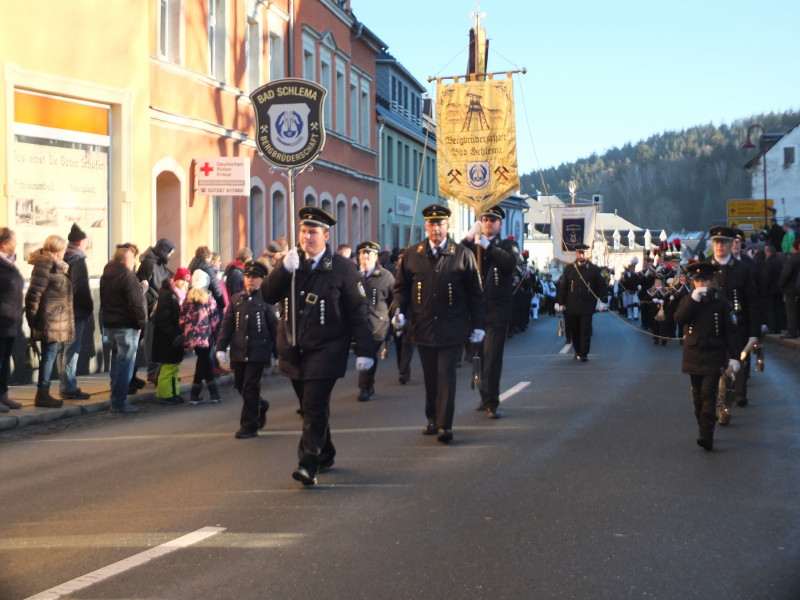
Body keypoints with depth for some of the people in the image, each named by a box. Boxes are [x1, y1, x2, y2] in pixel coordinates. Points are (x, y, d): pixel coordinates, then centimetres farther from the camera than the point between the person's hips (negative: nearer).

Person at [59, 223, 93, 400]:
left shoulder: (64, 258, 12)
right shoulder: (78, 259, -13)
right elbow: (81, 287, -18)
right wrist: (89, 307, -8)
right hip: (76, 311, -9)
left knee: (67, 348, 15)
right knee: (72, 349, -6)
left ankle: (66, 385, 22)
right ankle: (68, 388, -4)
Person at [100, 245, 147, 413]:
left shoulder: (105, 276, 13)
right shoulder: (127, 276, -15)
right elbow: (136, 303, -18)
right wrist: (140, 323, -10)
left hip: (110, 324, 9)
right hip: (126, 326, -9)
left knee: (117, 361, 18)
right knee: (125, 363, -5)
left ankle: (116, 398, 24)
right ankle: (119, 402, -6)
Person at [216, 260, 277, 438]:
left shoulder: (266, 299, -1)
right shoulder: (236, 299, 8)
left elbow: (274, 326, 1)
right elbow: (227, 325, 7)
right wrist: (221, 348, 0)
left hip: (258, 351, -4)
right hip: (238, 350, 4)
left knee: (250, 387, -4)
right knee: (240, 385, 12)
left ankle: (249, 425, 4)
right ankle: (260, 406, 38)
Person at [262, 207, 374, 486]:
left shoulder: (342, 267, -6)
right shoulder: (290, 263, 8)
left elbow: (357, 311, -6)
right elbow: (268, 295, -2)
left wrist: (363, 350, -10)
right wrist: (284, 269, -18)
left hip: (325, 350, -5)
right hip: (293, 351, 5)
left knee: (314, 407, -13)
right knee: (310, 407, 16)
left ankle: (308, 465, -13)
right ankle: (325, 455, 32)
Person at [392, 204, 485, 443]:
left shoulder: (462, 255, -1)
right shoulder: (411, 255, 5)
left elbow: (475, 293, 2)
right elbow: (401, 287, 11)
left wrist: (478, 324, -1)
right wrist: (399, 311, -6)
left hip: (451, 330, -3)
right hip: (423, 328, 3)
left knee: (446, 375, -6)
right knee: (430, 376, 11)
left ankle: (445, 425, -4)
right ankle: (432, 420, 24)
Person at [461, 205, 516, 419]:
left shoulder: (506, 245, 6)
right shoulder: (472, 245, 14)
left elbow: (511, 263, -16)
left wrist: (488, 246, -22)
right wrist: (469, 237, -16)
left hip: (498, 309, -3)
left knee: (492, 357, -9)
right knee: (480, 355, 9)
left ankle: (492, 403, -6)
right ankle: (485, 396, 21)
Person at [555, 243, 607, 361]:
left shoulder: (594, 269, 3)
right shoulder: (568, 268, 6)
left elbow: (601, 285, 6)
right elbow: (562, 287, 7)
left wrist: (602, 301, -3)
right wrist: (560, 303, 3)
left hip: (587, 306, -2)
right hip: (572, 306, 2)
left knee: (585, 330, -5)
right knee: (574, 330, 9)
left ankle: (584, 354, -3)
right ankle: (578, 351, 23)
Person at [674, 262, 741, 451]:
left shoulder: (721, 302, -2)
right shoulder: (687, 301, 6)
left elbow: (731, 331, -2)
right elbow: (679, 318, -14)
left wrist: (734, 356, -7)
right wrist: (694, 299, -21)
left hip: (714, 357, -4)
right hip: (693, 355, 4)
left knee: (708, 395, -12)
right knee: (698, 396, 11)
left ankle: (706, 435, -17)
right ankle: (703, 430, 24)